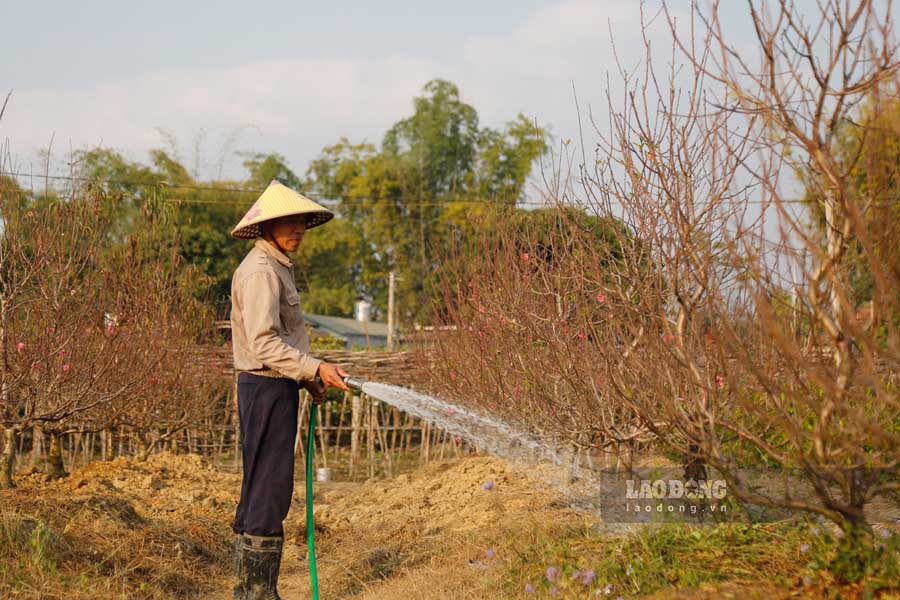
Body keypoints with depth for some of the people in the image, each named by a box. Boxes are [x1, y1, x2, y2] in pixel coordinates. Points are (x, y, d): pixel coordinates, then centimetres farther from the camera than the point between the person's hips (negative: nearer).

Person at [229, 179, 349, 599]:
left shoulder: (277, 267, 18)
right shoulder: (260, 271, -15)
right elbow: (263, 343, -24)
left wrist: (308, 377, 14)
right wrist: (314, 369, -28)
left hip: (277, 388, 11)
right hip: (267, 389, -11)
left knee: (258, 490, 14)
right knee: (269, 490, -8)